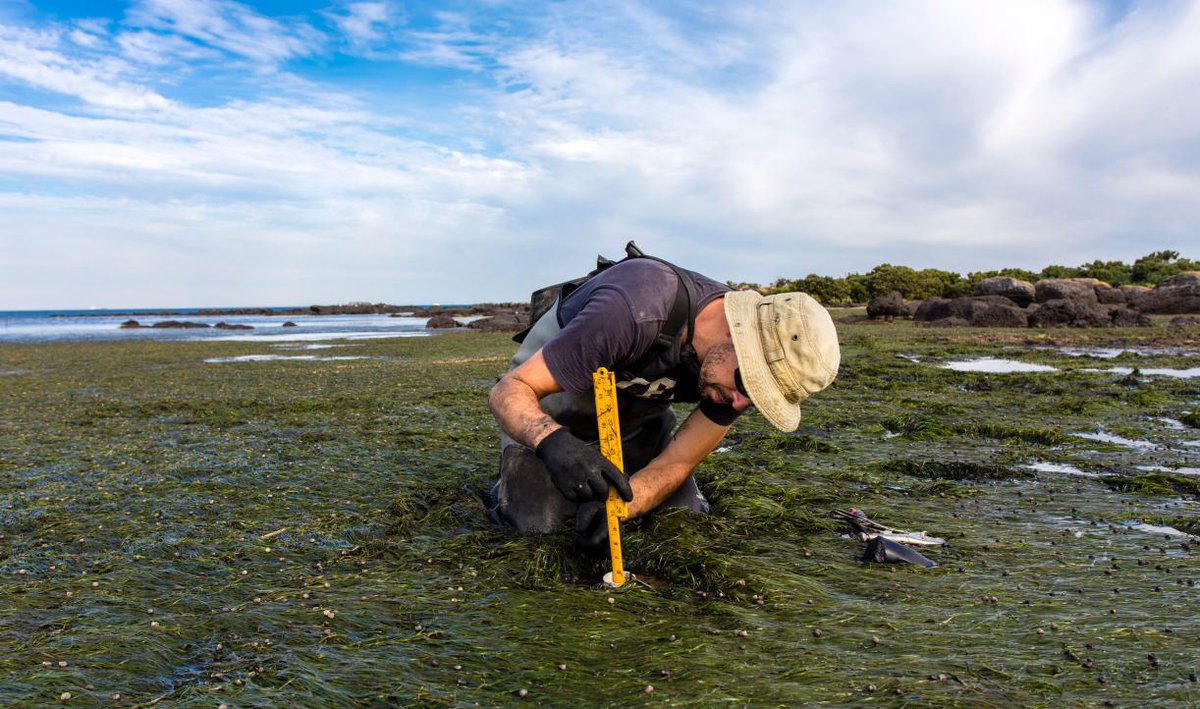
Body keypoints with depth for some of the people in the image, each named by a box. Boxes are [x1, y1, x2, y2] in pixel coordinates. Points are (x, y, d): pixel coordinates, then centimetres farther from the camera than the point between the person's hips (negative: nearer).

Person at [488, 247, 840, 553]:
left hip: (636, 408, 5)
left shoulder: (743, 373, -21)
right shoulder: (636, 313, -41)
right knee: (534, 520, -21)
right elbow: (509, 390, -37)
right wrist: (555, 444, -58)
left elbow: (676, 463, -17)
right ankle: (512, 484, 15)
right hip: (551, 392, -5)